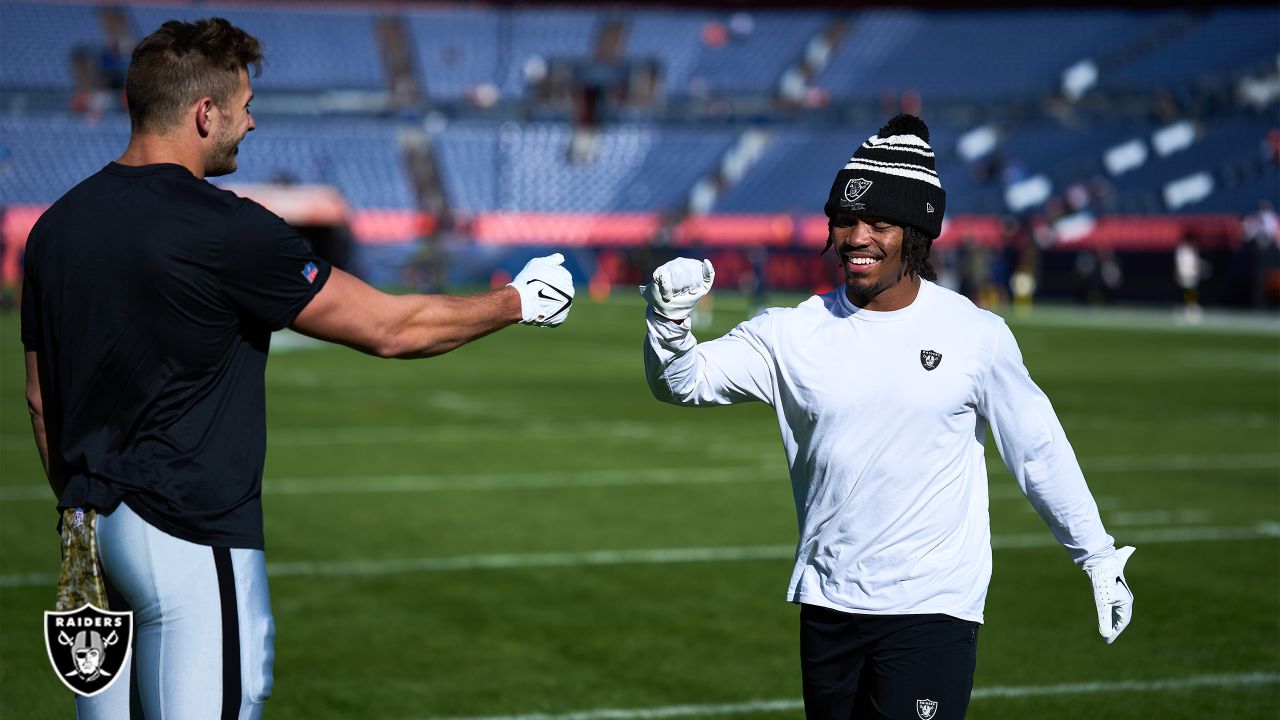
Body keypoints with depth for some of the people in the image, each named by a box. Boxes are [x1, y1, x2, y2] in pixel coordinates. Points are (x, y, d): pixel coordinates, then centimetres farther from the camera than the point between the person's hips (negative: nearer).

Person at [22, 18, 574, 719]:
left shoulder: (57, 225, 7)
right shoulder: (223, 229, -15)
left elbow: (41, 398, 15)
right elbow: (389, 329, -9)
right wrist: (518, 301, 6)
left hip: (92, 527, 8)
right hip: (189, 538, -8)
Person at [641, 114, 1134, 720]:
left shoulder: (976, 335, -2)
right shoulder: (795, 333, 2)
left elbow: (1039, 450, 6)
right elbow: (684, 381, -3)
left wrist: (1099, 557, 11)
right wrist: (669, 321, -24)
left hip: (932, 609, -3)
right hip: (827, 605, 3)